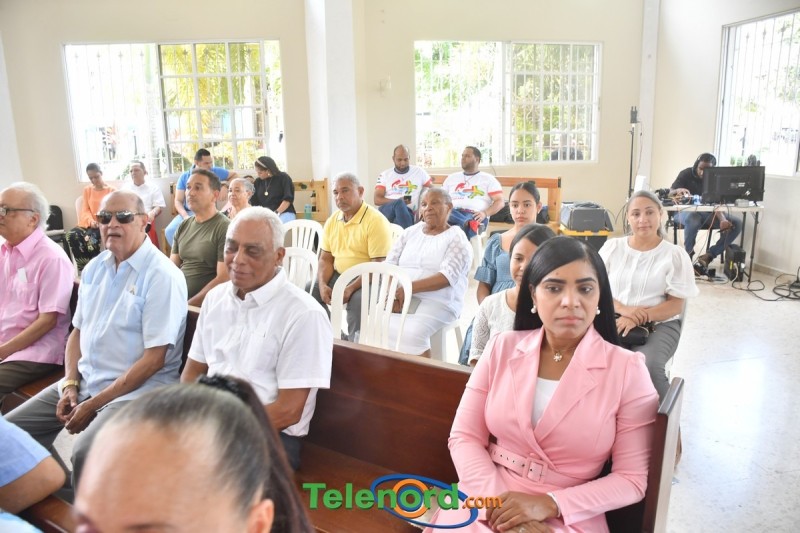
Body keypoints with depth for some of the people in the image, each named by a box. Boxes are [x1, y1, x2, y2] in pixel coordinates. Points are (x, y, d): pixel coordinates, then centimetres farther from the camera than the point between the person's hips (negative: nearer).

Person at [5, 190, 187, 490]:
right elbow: (78, 331, 16)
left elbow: (155, 358, -18)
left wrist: (95, 404, -15)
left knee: (86, 453, -29)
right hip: (84, 380, 8)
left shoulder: (162, 276, -15)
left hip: (136, 389, -8)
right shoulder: (94, 268, 9)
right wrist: (70, 384, 0)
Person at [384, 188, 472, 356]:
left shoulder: (457, 238, 1)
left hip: (437, 302, -4)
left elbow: (447, 276, -14)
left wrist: (409, 288, -23)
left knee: (412, 332, -32)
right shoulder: (409, 233, 17)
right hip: (400, 297, 4)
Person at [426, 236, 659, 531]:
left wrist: (550, 505, -14)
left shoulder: (628, 370, -7)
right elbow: (464, 437, 0)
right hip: (487, 503, 2)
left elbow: (632, 479, -4)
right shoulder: (502, 348, 0)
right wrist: (497, 501, -14)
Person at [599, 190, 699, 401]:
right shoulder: (612, 247, 9)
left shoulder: (675, 255, 3)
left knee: (647, 366, -33)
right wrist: (624, 309, -15)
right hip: (613, 320, 2)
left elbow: (676, 305, -2)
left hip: (658, 325, -1)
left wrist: (637, 319, -18)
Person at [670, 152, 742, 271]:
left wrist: (722, 219, -29)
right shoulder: (686, 174, -3)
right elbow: (670, 193, -6)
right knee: (693, 219, -41)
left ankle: (708, 255, -17)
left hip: (708, 213, 4)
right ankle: (688, 253, -17)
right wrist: (678, 190, -32)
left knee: (737, 223, -19)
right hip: (686, 211, -4)